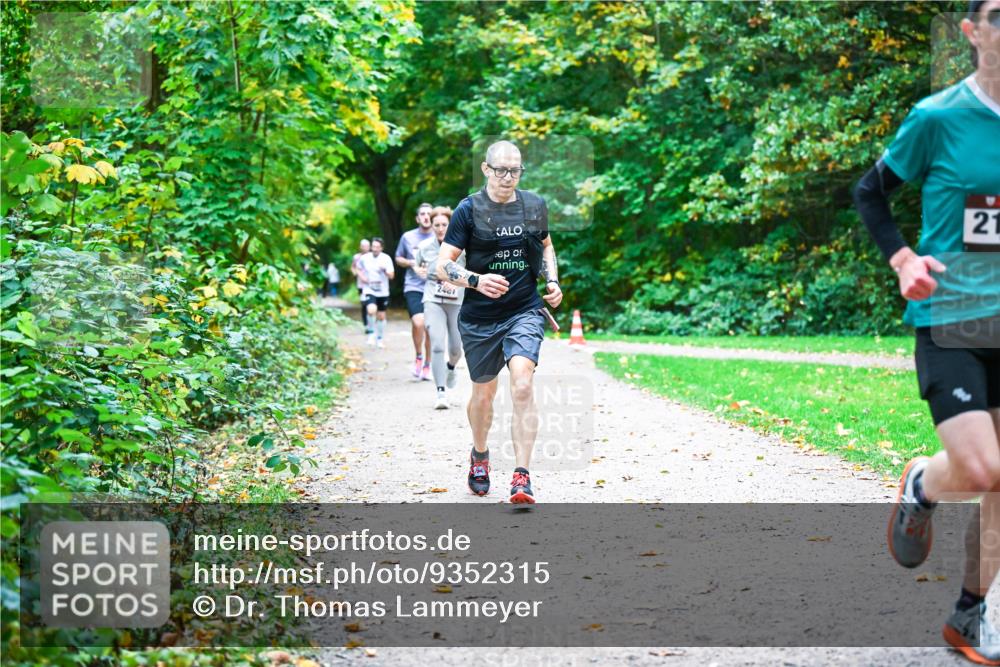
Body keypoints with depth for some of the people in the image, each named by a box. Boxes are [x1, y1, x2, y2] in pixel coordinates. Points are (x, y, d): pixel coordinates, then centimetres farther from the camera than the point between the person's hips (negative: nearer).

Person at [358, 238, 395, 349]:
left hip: (383, 292, 1)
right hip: (369, 291, -1)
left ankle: (380, 338, 30)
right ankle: (372, 333, -6)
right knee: (371, 310, -27)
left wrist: (385, 270, -28)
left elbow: (392, 276, -9)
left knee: (381, 316, 10)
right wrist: (361, 276, -2)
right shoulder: (364, 258, -3)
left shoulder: (386, 258, -7)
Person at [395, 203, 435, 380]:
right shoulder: (408, 237, 5)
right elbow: (398, 258, 16)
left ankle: (427, 364, 22)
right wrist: (411, 263, -4)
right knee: (418, 323, -20)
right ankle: (418, 357, 4)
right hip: (413, 287, -1)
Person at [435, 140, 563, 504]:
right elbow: (443, 266, -8)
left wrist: (552, 281, 8)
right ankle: (479, 455, 44)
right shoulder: (468, 210, -6)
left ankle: (521, 477, -22)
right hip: (479, 318, 0)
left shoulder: (535, 206, 5)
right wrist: (476, 280, -27)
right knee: (483, 393, 13)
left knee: (522, 382, -21)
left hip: (525, 311, 0)